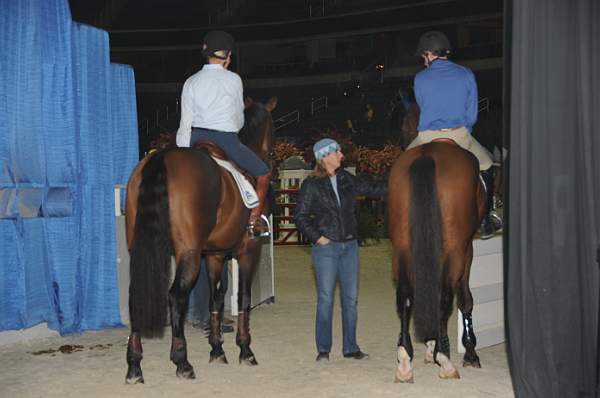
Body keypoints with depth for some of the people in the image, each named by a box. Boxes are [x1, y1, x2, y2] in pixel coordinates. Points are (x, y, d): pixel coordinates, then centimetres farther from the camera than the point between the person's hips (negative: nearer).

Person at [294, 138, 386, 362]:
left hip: (349, 245, 5)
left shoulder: (347, 180, 7)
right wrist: (316, 237, -9)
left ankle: (350, 348, 17)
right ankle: (323, 349, 10)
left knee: (351, 298, 7)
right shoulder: (312, 185, -5)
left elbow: (372, 188, 16)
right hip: (326, 247, -5)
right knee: (325, 298, 0)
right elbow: (300, 216, -3)